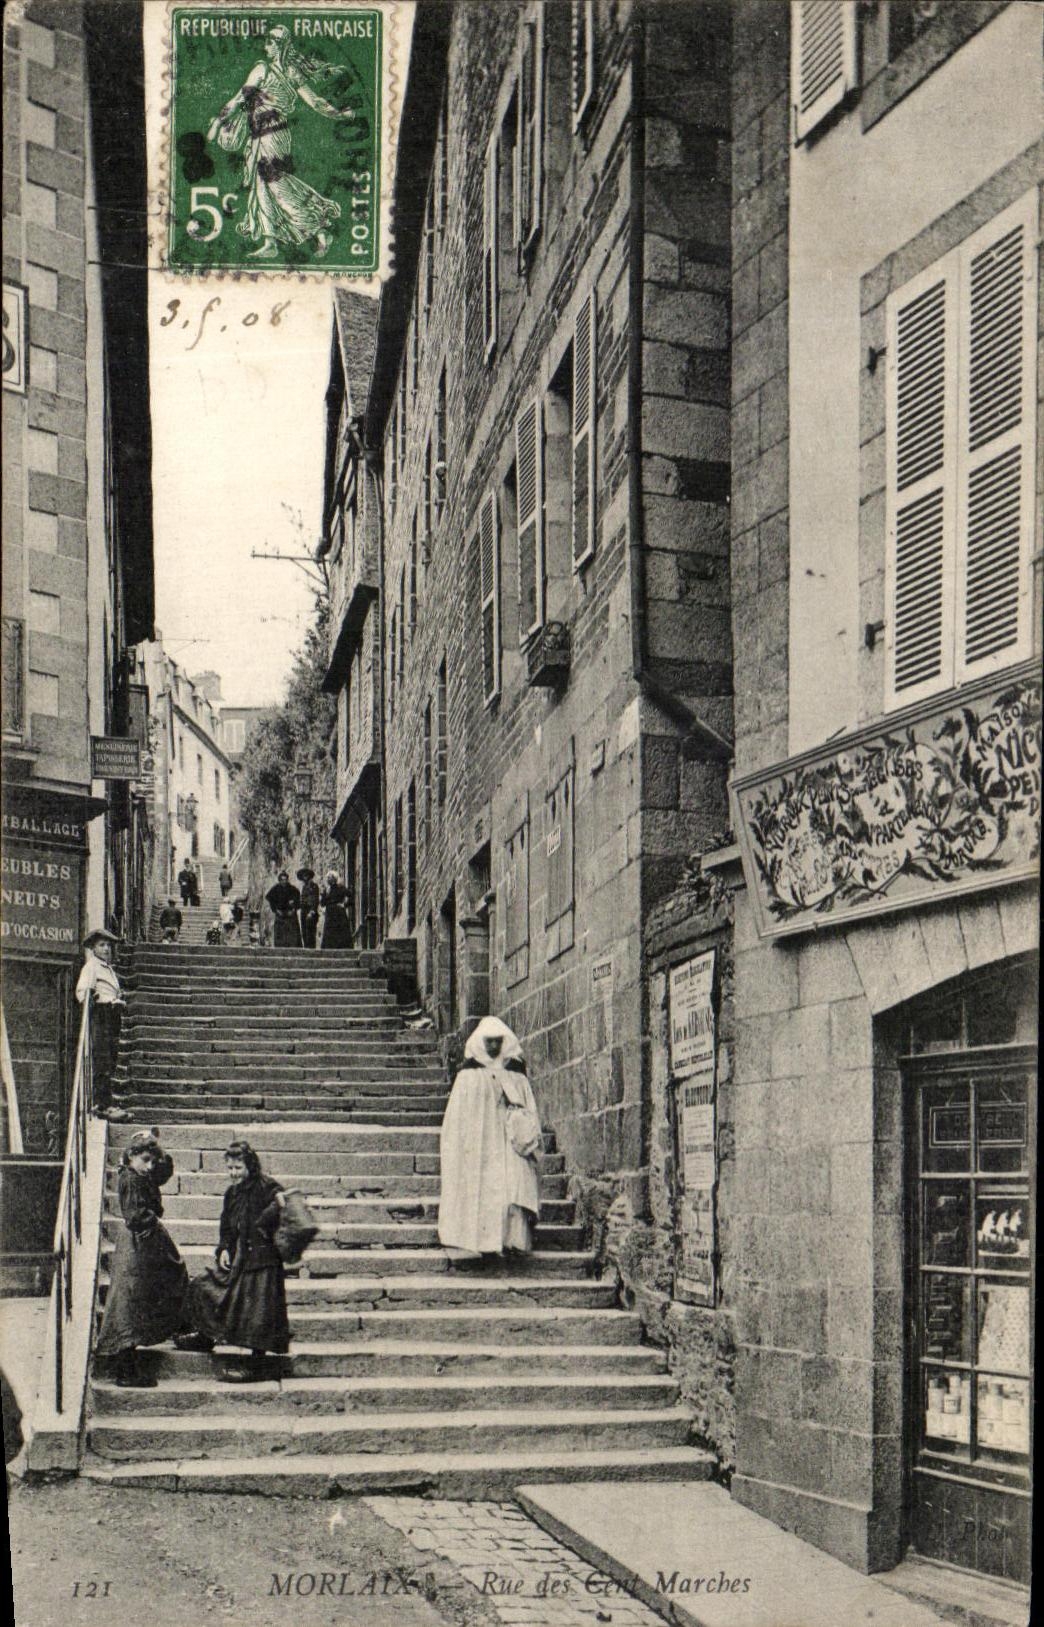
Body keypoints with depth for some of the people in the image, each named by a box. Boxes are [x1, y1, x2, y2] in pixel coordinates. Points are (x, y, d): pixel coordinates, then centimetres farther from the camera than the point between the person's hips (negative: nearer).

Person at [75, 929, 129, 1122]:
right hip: (99, 1015, -9)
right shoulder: (91, 967, -3)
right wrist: (89, 996, -32)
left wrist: (121, 1001, 14)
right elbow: (81, 991, -16)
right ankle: (104, 1106, -14)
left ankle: (101, 1102, 14)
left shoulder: (110, 968, 24)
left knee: (110, 1061, 9)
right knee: (102, 1062, -12)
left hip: (113, 1017, 9)